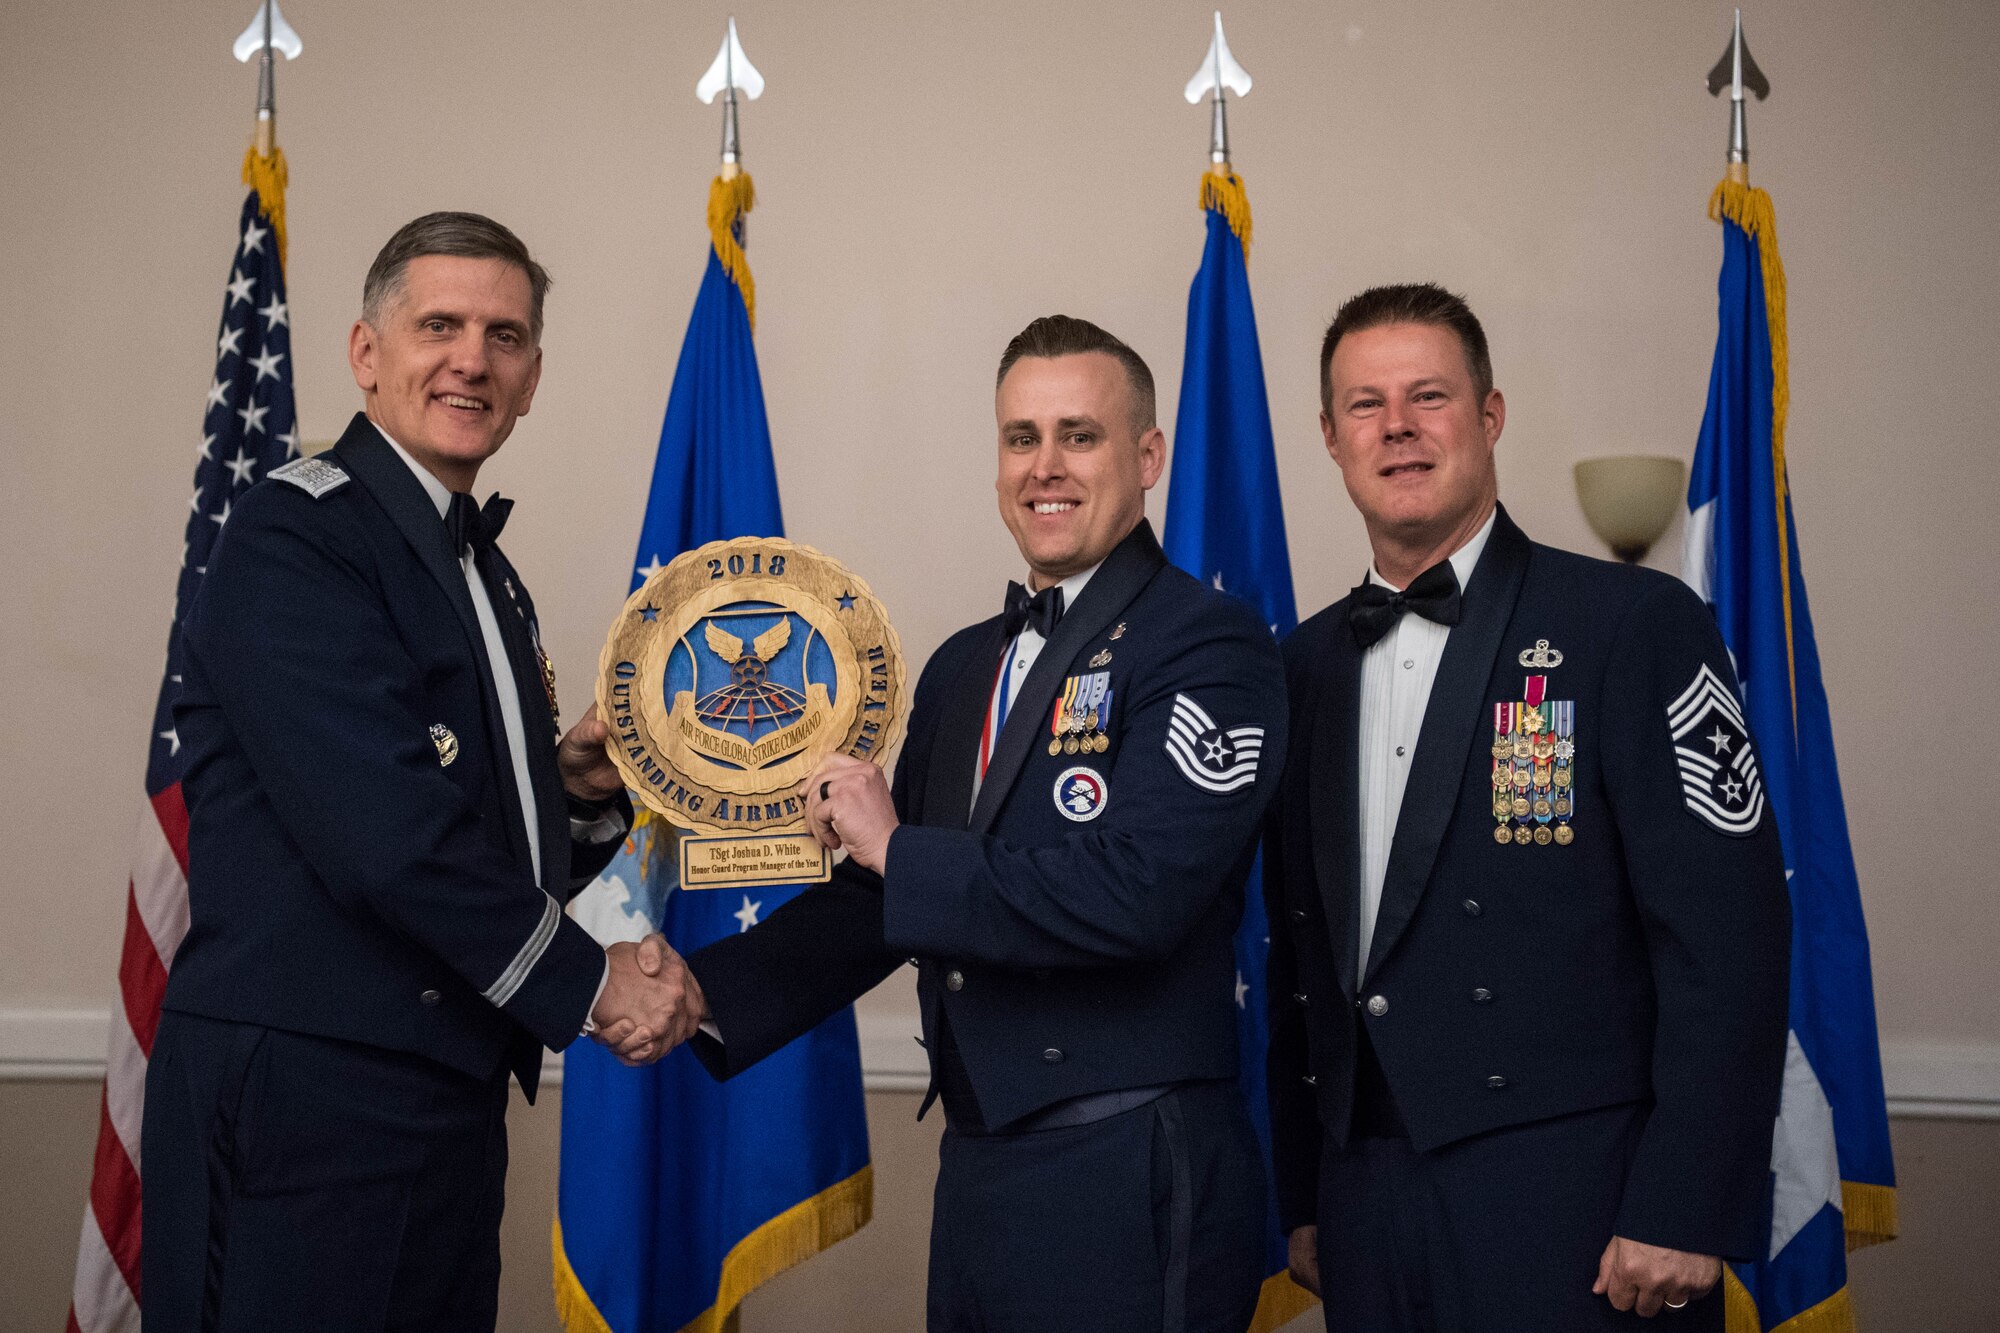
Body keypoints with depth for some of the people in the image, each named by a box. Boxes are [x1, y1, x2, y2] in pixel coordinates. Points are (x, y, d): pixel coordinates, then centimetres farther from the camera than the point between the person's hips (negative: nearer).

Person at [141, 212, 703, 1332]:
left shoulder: (488, 575, 17)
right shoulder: (297, 535, -11)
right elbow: (383, 832, -21)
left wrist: (582, 790, 1)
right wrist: (589, 982, -11)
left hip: (448, 1101, 9)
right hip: (303, 1101, -8)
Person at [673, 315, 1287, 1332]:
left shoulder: (1210, 646, -10)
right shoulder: (964, 667, 14)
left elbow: (1135, 892, -22)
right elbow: (879, 897, 16)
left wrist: (898, 850, -13)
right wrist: (701, 995, 4)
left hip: (1131, 1182, -7)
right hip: (977, 1168, 7)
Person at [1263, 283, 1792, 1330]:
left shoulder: (1636, 624, -5)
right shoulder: (1305, 664, 11)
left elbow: (1727, 935, -11)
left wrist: (1685, 1212, -16)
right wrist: (1301, 1200, 11)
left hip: (1574, 1206, -4)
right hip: (1367, 1202, 5)